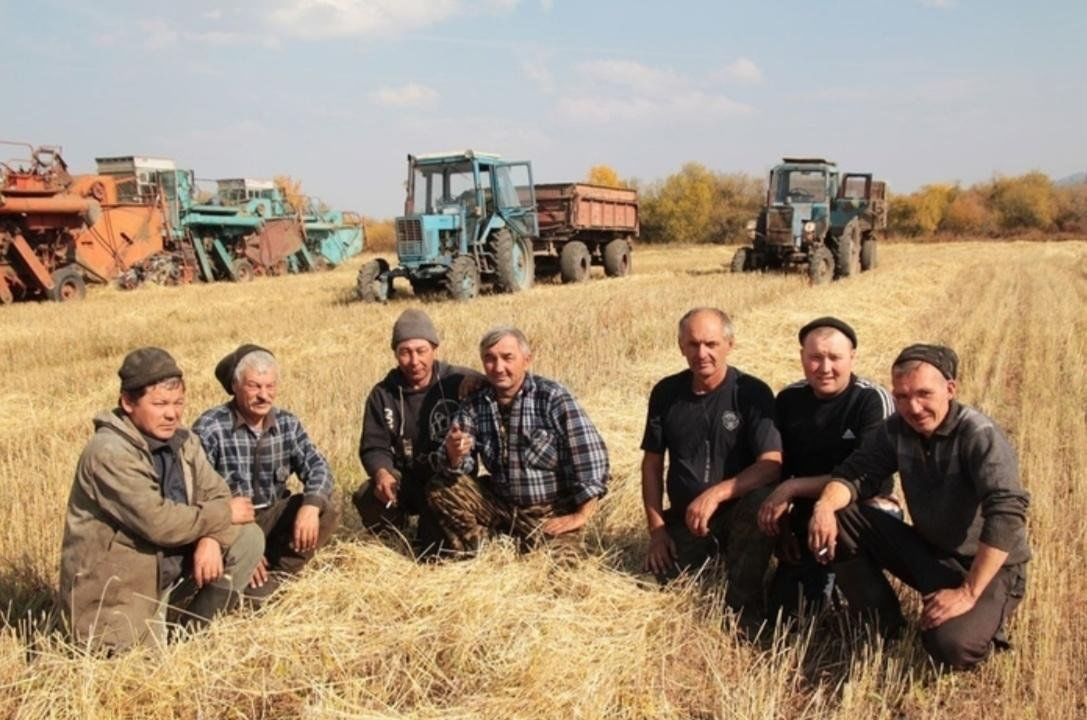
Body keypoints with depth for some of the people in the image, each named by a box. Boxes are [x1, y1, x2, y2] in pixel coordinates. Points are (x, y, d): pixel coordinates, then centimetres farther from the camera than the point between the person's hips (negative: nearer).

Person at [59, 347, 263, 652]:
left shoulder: (182, 440, 2)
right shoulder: (109, 452, -22)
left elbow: (215, 493, 2)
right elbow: (158, 521, -28)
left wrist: (211, 538, -20)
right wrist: (224, 514, -16)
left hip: (172, 564, 7)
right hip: (119, 585, -7)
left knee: (249, 538, -6)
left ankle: (196, 630, 4)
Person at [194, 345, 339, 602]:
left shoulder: (287, 423, 1)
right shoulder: (209, 427, -15)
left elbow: (317, 467, -7)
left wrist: (311, 506, -31)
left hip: (270, 517, 5)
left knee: (326, 511, -18)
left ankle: (272, 574, -17)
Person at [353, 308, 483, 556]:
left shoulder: (458, 383, -9)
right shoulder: (383, 394, 3)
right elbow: (374, 446, 0)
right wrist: (381, 473, -23)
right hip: (405, 481, 3)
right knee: (367, 498, -24)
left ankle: (427, 554, -7)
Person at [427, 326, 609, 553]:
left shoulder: (553, 398, -16)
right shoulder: (475, 404, -2)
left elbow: (590, 451, -19)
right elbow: (461, 465, 0)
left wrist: (581, 515, -18)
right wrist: (454, 456, -26)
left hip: (551, 511, -4)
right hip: (499, 503, 4)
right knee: (440, 489, -10)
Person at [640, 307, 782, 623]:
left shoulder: (752, 392, -10)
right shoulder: (666, 392, 1)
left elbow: (772, 464, -19)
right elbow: (652, 462, 6)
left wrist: (715, 494, -31)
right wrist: (656, 527, -1)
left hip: (737, 510, -3)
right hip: (683, 514, 4)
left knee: (761, 503, -35)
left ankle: (743, 608, -17)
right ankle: (712, 550, 19)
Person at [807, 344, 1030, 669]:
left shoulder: (979, 435, -23)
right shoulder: (897, 429, -4)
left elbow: (1006, 514, -32)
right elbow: (856, 472, -4)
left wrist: (967, 593, -34)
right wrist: (826, 504, -29)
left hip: (988, 567, -6)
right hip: (927, 551, 6)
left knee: (950, 646, -32)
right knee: (837, 519, -13)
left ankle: (983, 622, 5)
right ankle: (884, 624, 3)